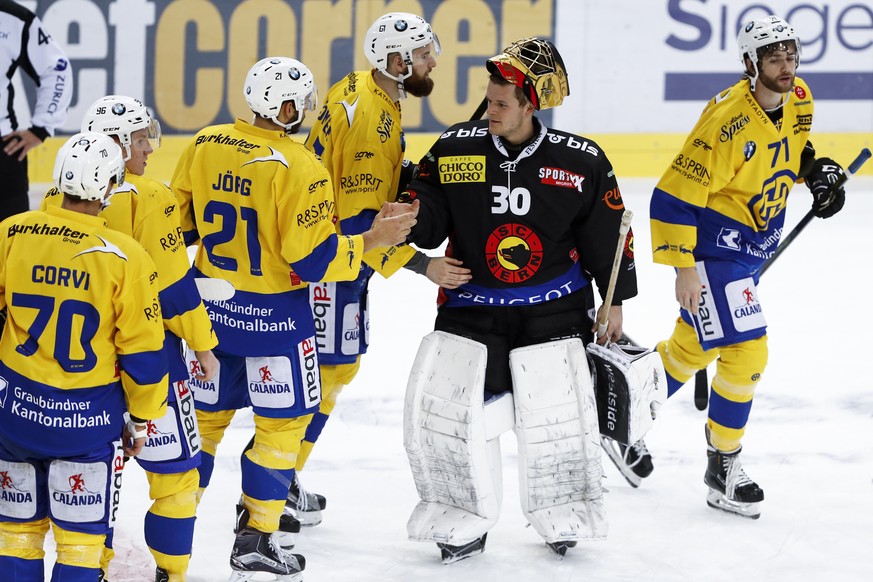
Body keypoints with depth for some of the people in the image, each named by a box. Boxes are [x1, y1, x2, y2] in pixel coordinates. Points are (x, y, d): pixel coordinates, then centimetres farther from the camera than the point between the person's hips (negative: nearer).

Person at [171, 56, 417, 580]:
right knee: (283, 420, 9)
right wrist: (372, 240, -8)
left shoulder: (205, 146, -3)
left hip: (212, 303, 6)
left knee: (206, 414, 18)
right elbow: (316, 259, -20)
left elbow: (177, 225, 6)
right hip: (273, 316, -6)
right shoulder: (299, 168, -21)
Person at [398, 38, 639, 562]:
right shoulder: (456, 148, -5)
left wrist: (614, 302, 7)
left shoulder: (582, 162, -7)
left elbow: (608, 235, 2)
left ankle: (563, 517, 23)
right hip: (470, 309, 1)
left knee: (557, 416, -3)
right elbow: (429, 219, -2)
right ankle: (465, 521, 13)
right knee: (440, 410, -6)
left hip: (552, 312, -1)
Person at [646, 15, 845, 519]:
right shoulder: (727, 122, -28)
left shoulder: (799, 100, -4)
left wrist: (819, 171, 3)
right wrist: (684, 269, -25)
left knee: (693, 346, 15)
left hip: (756, 246, 8)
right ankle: (723, 465, 9)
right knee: (746, 352, -9)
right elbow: (673, 197, -25)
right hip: (713, 248, -8)